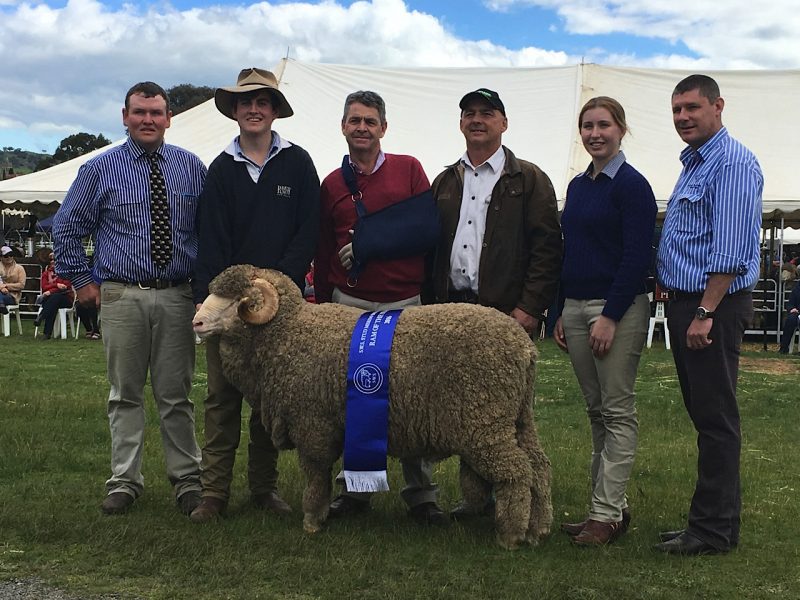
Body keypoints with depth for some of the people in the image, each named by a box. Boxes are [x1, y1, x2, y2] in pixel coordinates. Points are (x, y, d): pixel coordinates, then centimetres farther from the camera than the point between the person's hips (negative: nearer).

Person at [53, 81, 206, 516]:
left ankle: (187, 480, 15)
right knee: (126, 394, 6)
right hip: (122, 296, -1)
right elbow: (66, 227, 9)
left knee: (176, 394, 6)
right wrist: (82, 280, 4)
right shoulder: (100, 169, 3)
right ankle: (124, 481, 14)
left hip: (177, 296, 1)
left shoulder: (192, 168, 7)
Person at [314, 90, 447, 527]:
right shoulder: (332, 185, 13)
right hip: (349, 305, 2)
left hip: (405, 304, -2)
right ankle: (353, 490, 14)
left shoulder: (408, 169, 6)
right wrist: (323, 306, 16)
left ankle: (420, 495, 9)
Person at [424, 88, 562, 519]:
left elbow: (547, 248, -5)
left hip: (506, 313, -5)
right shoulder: (445, 183, 18)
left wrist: (530, 308, -13)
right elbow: (431, 247, 18)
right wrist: (431, 305, 7)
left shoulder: (529, 180, 2)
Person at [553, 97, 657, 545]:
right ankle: (612, 504, 18)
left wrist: (610, 317, -18)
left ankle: (607, 513, 1)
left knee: (618, 412, -3)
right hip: (576, 307, 8)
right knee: (597, 411, 10)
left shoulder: (631, 185, -9)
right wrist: (562, 313, 14)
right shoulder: (578, 186, 14)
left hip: (619, 309, -8)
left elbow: (637, 257, -15)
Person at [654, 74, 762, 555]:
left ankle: (715, 530, 1)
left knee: (716, 417, -5)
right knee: (704, 415, 13)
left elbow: (730, 248, -20)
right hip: (687, 302, 10)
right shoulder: (694, 163, 19)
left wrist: (705, 313, -23)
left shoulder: (733, 163, -13)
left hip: (714, 306, -10)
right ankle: (716, 516, 22)